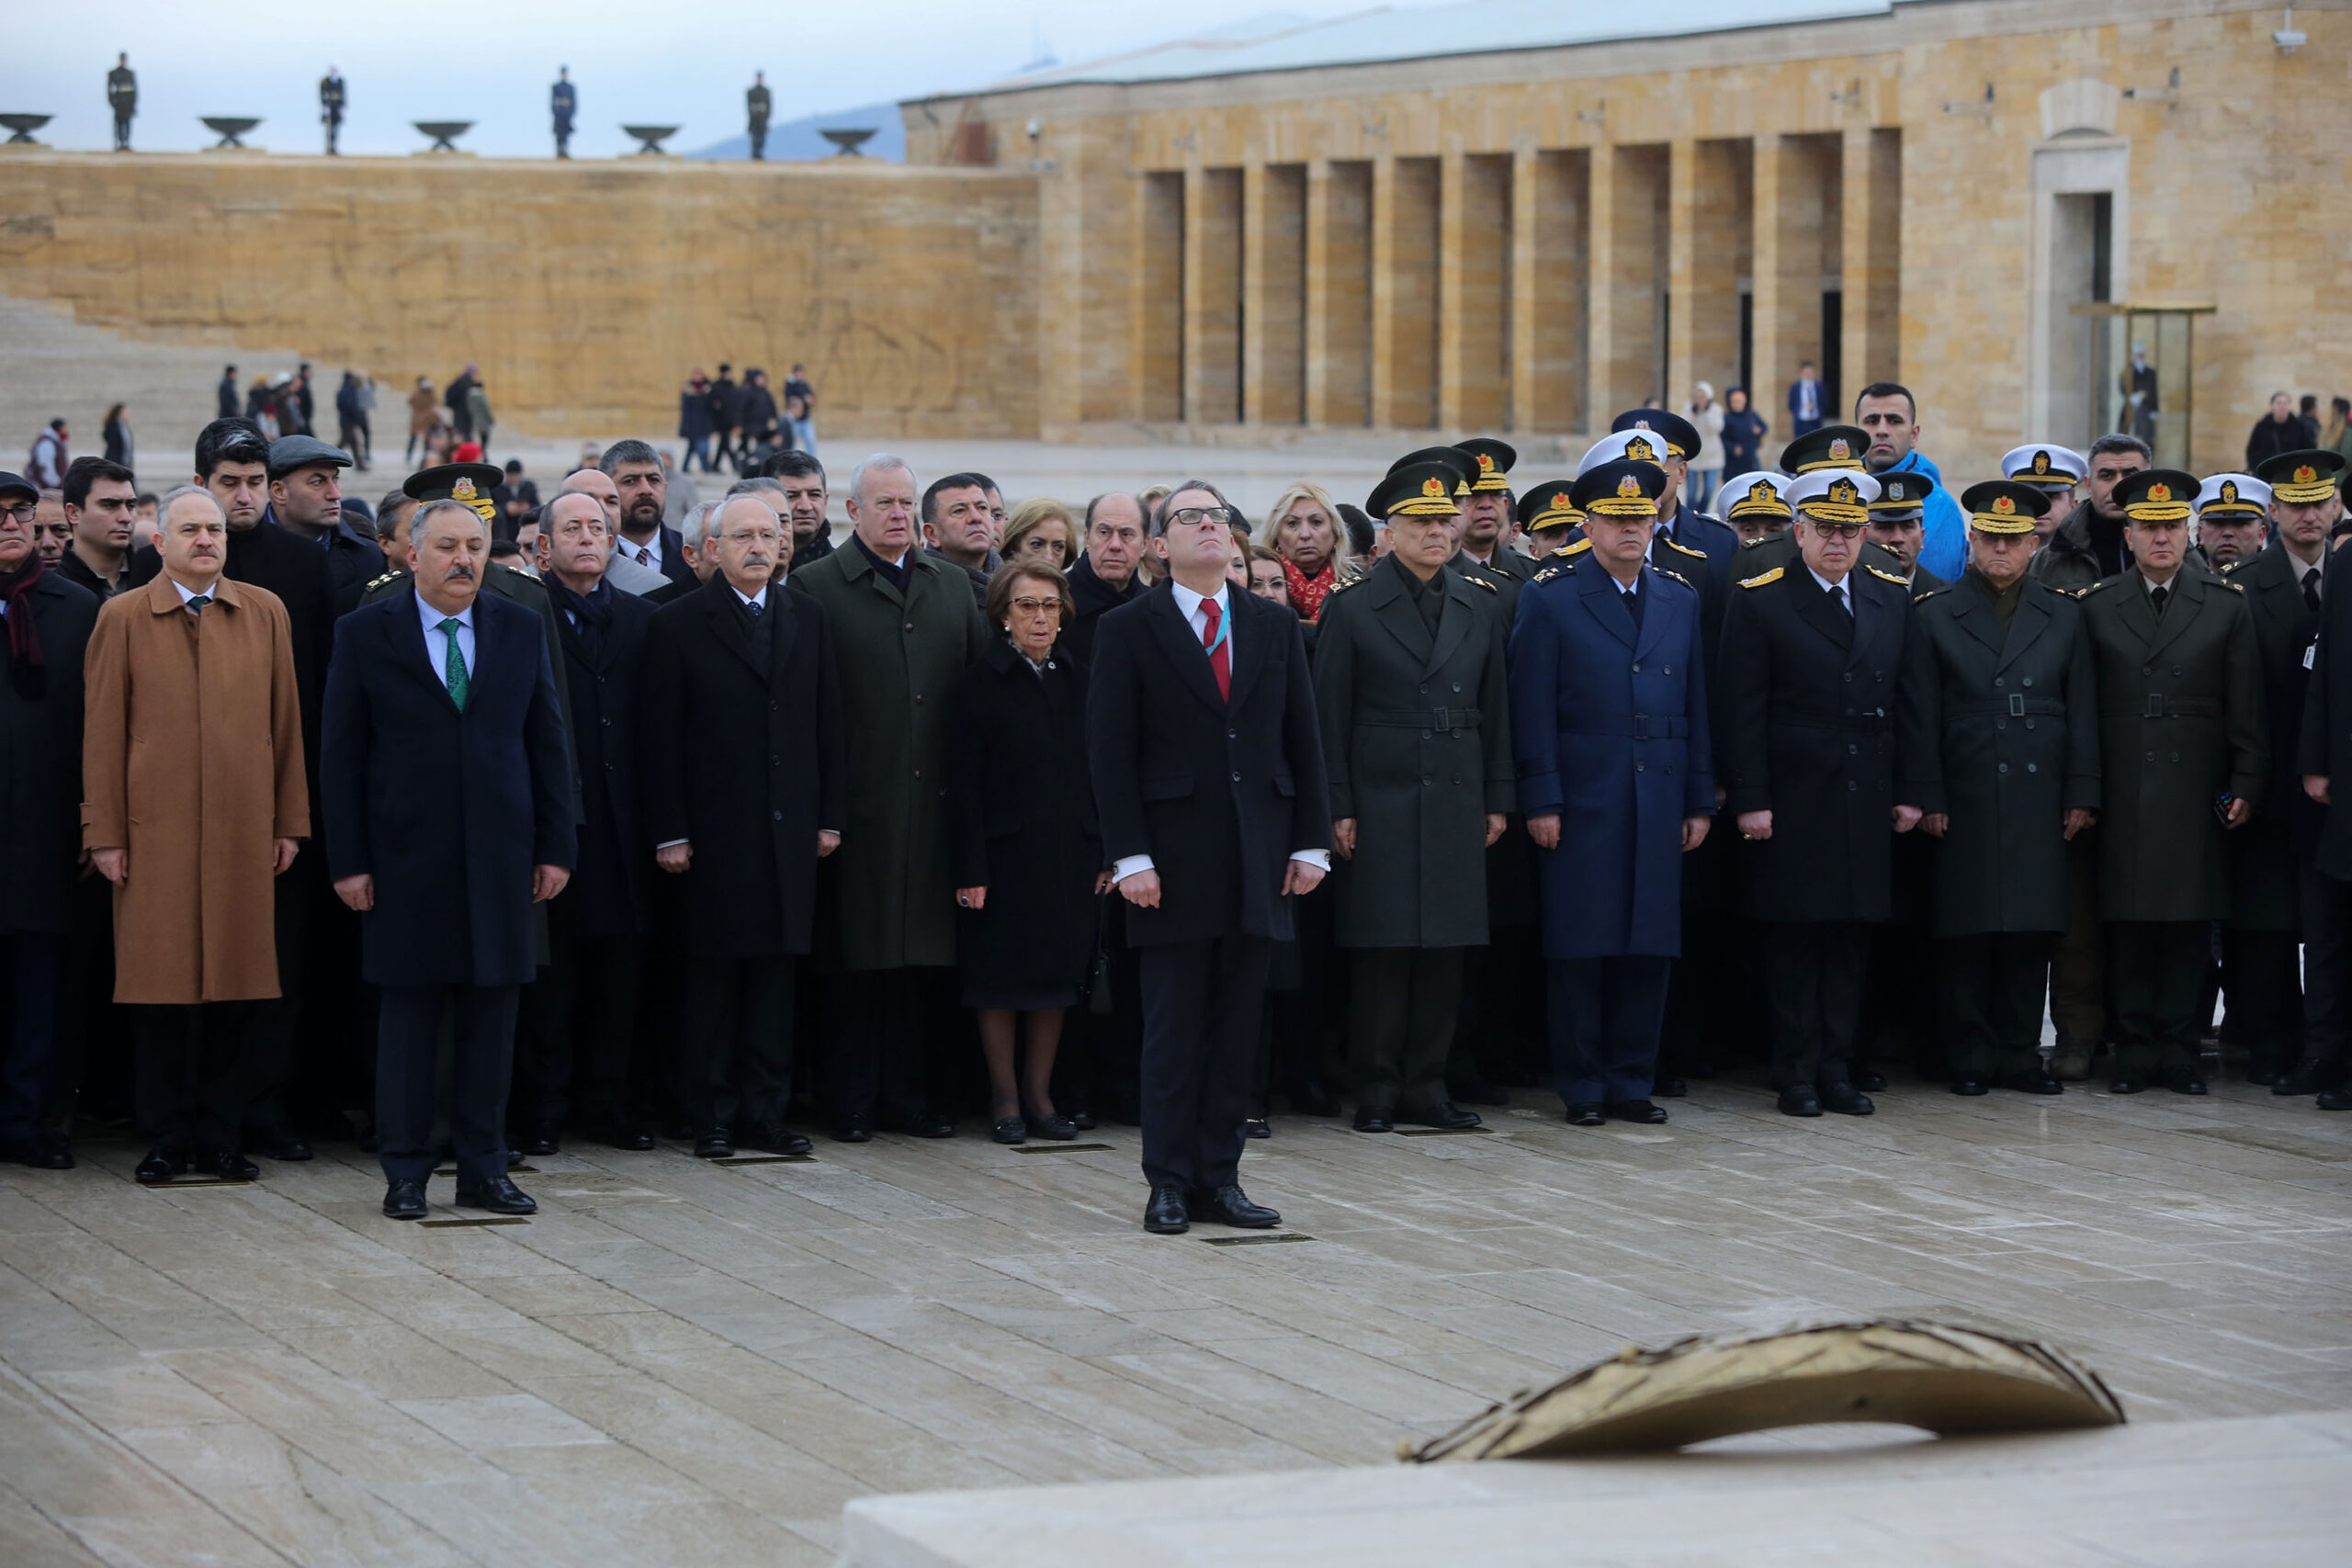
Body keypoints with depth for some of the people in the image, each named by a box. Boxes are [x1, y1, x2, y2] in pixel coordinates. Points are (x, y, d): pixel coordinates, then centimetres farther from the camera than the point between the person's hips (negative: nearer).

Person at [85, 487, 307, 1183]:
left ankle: (221, 1136, 10)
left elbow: (286, 722, 10)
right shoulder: (122, 618, 5)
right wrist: (104, 834, -2)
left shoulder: (264, 613, 10)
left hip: (244, 830, 2)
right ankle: (169, 1138, 9)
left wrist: (289, 822, 5)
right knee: (163, 984, 0)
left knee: (237, 982, 1)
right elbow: (103, 731, 3)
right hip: (155, 830, -2)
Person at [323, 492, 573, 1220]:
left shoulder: (520, 631, 8)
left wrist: (555, 846, 4)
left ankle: (484, 1167, 12)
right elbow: (342, 758, -1)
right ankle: (405, 1173, 10)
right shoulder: (365, 633, 0)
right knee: (409, 1015, 2)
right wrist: (348, 860, -6)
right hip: (406, 856, -2)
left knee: (491, 1014, 5)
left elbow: (546, 744, 10)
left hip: (499, 853, 2)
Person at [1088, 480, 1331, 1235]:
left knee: (1237, 1025, 5)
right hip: (1174, 856, -4)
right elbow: (1110, 751, -4)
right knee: (1174, 1027, 0)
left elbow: (1303, 740, 11)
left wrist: (1311, 842, 4)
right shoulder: (1128, 629, 0)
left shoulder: (1274, 627, 11)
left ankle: (1219, 1177, 11)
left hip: (1258, 857, 4)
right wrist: (1129, 856, -11)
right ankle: (1170, 1182, 6)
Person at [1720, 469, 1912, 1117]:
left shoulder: (1893, 598, 10)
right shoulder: (1760, 602, -3)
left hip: (1868, 798, 4)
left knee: (1851, 936, 7)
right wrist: (1750, 800, -11)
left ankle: (1837, 1070, 13)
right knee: (1794, 937, -1)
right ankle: (1798, 1076, 5)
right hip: (1793, 801, -4)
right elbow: (1743, 713, -6)